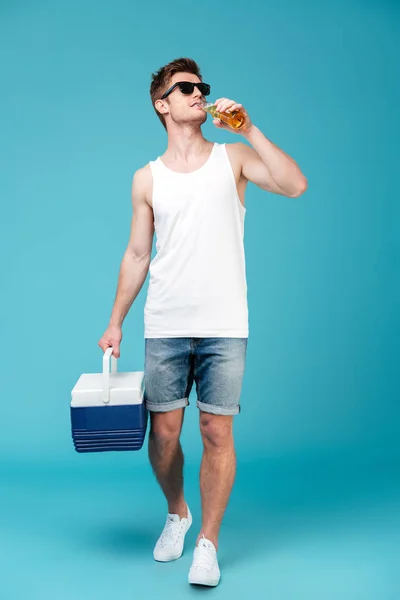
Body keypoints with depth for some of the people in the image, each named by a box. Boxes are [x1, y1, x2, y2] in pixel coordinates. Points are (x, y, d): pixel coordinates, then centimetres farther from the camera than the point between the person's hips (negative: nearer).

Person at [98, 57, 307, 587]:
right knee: (164, 430, 5)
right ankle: (177, 514, 33)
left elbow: (294, 186, -10)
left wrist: (248, 129, -10)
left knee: (217, 432, -1)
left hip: (225, 326, -1)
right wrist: (115, 322, 8)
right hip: (165, 327, 2)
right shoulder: (147, 179, 9)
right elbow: (136, 256, 11)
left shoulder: (232, 157, 6)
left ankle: (208, 543, 15)